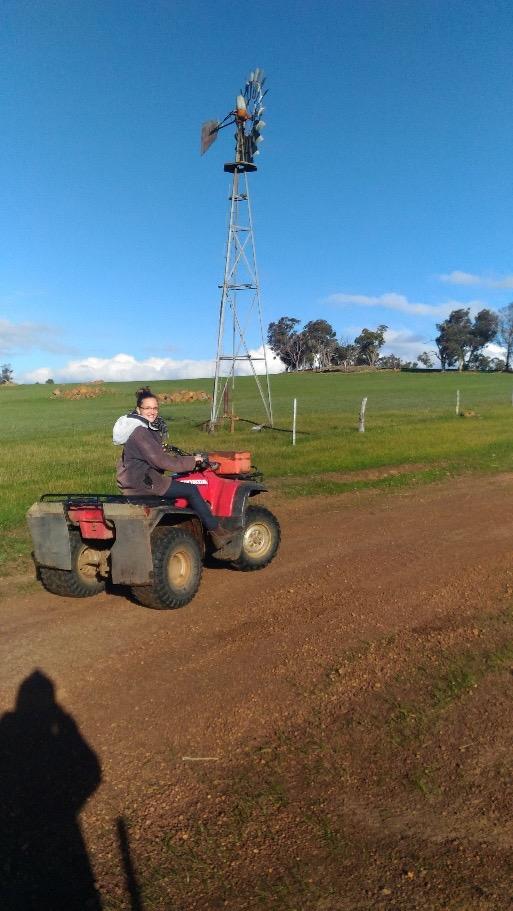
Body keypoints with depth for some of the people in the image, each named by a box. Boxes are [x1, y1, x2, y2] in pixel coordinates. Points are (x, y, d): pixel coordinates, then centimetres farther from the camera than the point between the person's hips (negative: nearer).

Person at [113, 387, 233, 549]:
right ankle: (216, 532, -3)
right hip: (140, 481, -11)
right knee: (191, 490, -10)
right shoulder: (139, 432, -21)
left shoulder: (149, 427, 11)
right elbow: (160, 460, -23)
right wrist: (191, 461, -15)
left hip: (136, 476, 11)